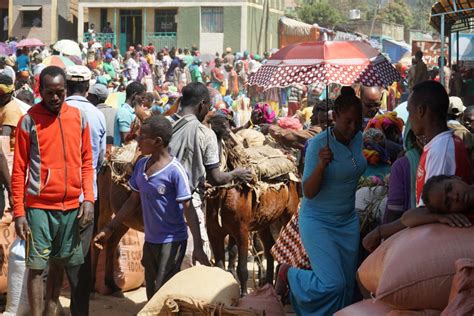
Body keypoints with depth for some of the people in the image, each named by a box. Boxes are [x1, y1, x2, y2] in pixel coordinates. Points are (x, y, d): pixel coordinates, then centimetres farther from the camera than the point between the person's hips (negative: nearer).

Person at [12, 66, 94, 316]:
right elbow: (19, 170, -3)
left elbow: (86, 162, 10)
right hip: (39, 206, -3)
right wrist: (19, 212, -8)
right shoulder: (29, 121, -4)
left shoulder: (79, 118, 6)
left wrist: (88, 198, -2)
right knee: (36, 266, -1)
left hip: (71, 206, 4)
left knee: (59, 264, 12)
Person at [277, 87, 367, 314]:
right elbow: (308, 192, -22)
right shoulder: (319, 144, -19)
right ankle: (288, 273, 11)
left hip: (348, 221, 6)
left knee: (347, 284, 6)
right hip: (318, 222, -6)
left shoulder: (358, 138, -2)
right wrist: (321, 165, -36)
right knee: (332, 284, -15)